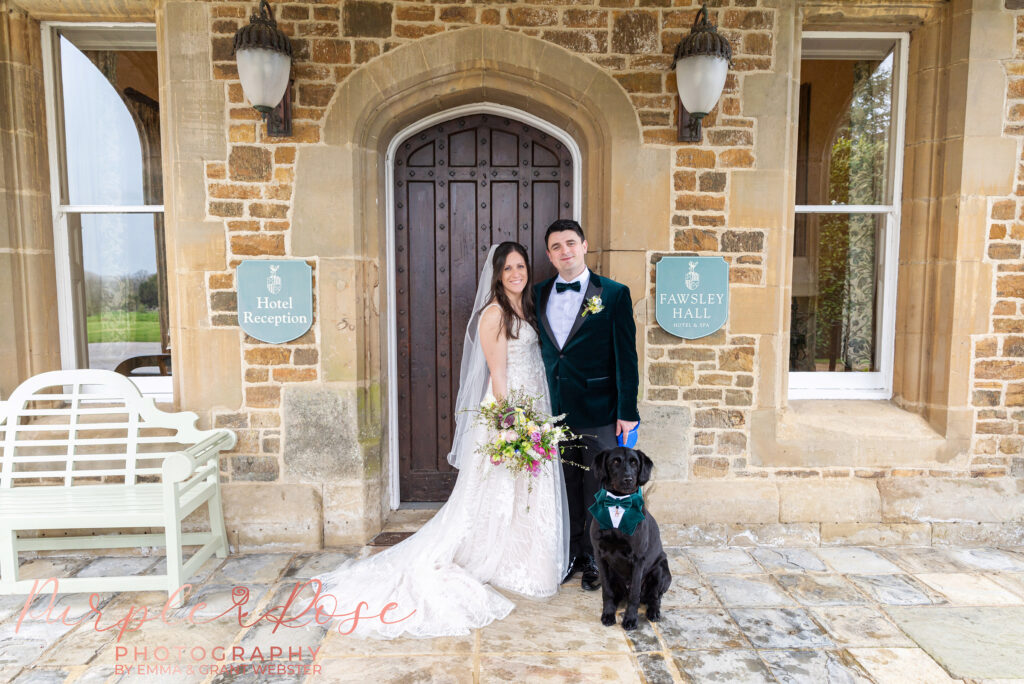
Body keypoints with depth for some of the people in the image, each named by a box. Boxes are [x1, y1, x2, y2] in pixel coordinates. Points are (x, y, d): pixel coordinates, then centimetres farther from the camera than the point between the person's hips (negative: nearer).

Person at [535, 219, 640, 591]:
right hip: (555, 411, 4)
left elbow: (626, 356, -6)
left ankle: (596, 561, 27)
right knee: (566, 489, 15)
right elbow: (538, 350, 10)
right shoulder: (539, 294, 8)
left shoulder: (614, 293, -4)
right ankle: (571, 556, 32)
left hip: (599, 413, -3)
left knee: (598, 491, 8)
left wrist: (627, 412, -9)